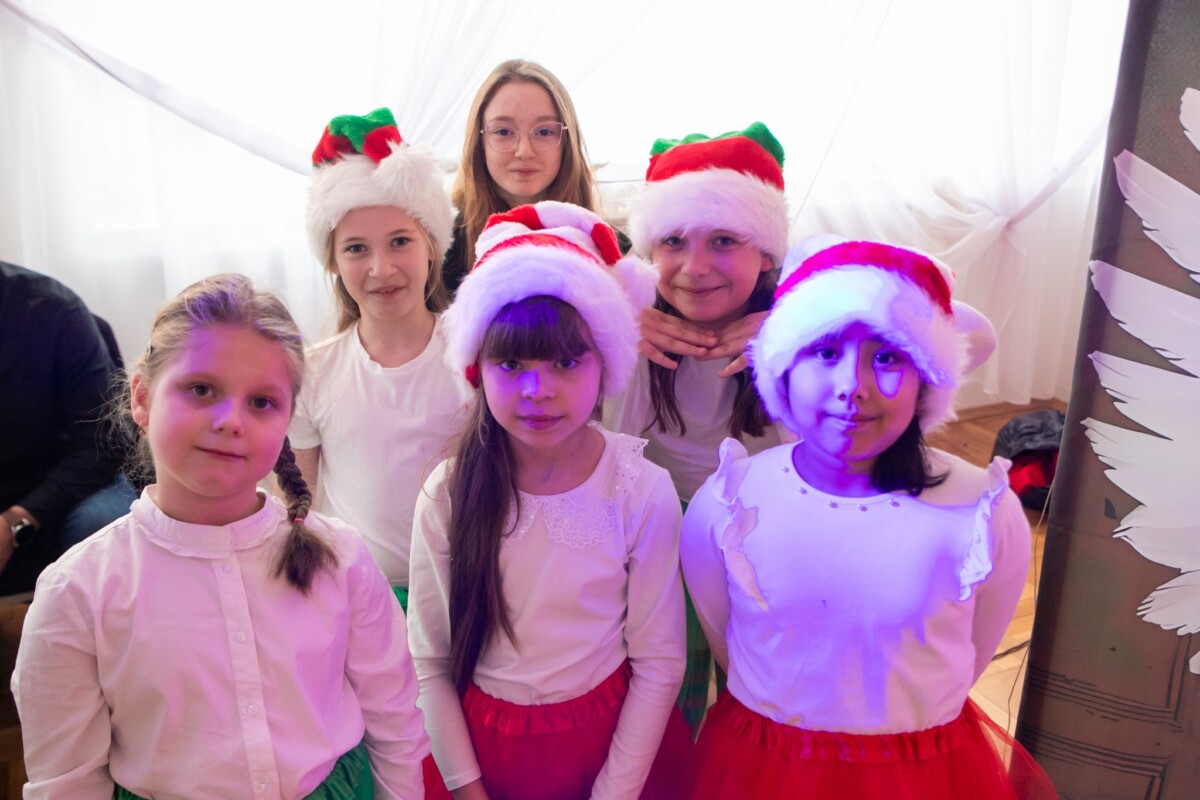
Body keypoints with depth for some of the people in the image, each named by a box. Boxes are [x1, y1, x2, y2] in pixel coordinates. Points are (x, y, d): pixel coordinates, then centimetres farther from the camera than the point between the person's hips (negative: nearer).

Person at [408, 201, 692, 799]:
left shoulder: (643, 492, -16)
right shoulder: (448, 495, -14)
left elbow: (658, 664, -10)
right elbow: (430, 664, -7)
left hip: (611, 742, 0)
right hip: (481, 744, 1)